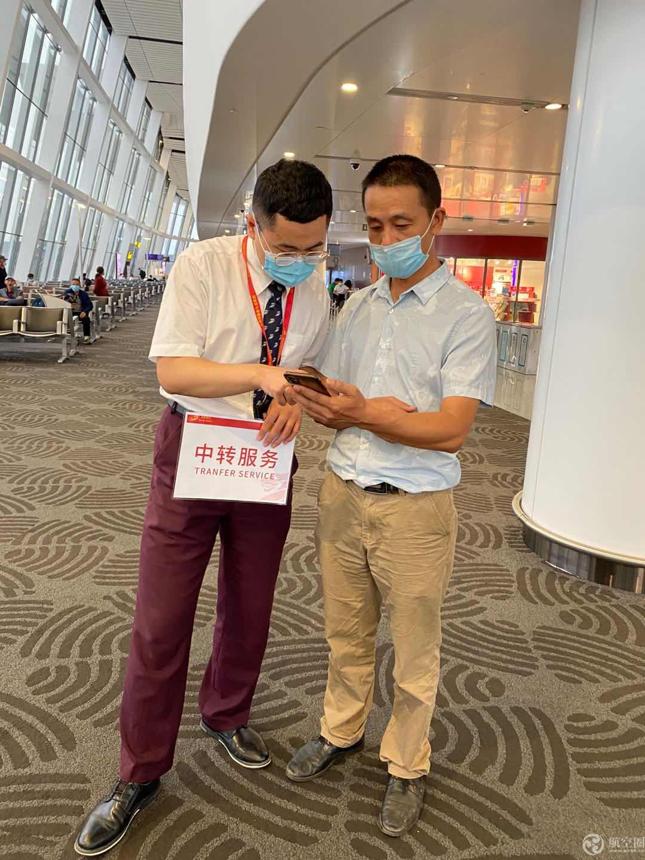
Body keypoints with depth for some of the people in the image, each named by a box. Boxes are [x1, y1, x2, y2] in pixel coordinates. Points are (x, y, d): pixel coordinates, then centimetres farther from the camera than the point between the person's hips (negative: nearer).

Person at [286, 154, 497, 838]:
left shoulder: (466, 315, -10)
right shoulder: (357, 306, 8)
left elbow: (451, 429, -18)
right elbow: (317, 397, 6)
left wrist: (362, 412, -32)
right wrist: (377, 413, -15)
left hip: (415, 508, -4)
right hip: (342, 494, 5)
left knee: (414, 653, 12)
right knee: (346, 633, 20)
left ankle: (406, 766, 33)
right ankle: (341, 730, 43)